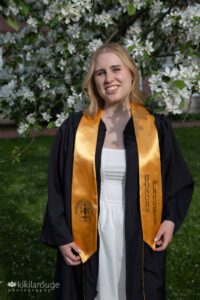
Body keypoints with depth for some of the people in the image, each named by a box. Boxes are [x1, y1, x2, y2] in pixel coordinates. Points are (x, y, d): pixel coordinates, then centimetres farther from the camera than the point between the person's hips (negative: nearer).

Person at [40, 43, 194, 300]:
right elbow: (57, 187, 0)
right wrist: (61, 236, -4)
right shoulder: (74, 128, -4)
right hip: (87, 238, 0)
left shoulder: (157, 127, -2)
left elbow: (179, 180, 6)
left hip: (140, 236, 1)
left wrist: (170, 219, -8)